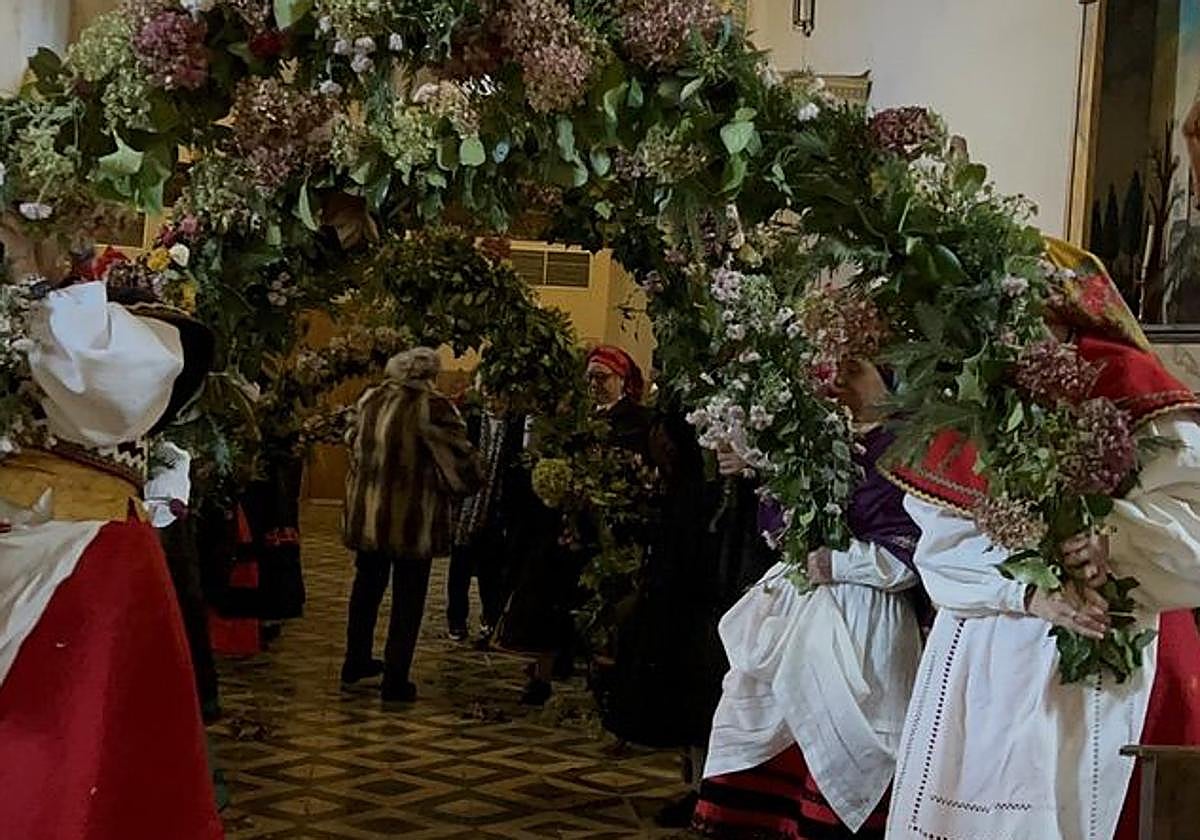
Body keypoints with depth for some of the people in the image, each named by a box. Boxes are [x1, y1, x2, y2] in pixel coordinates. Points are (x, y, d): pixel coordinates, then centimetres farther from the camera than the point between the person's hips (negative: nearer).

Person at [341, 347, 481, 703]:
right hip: (412, 519, -6)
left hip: (366, 512, 6)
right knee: (407, 601, 7)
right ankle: (395, 682, 12)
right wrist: (457, 488, 1)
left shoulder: (370, 400, 2)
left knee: (366, 588, 23)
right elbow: (463, 465, -18)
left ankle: (356, 661, 36)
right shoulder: (432, 408, -18)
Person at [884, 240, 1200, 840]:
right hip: (987, 659, 3)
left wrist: (1114, 536, -28)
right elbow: (942, 546, -1)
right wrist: (1028, 592, -16)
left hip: (1113, 665, -3)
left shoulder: (1130, 386, -3)